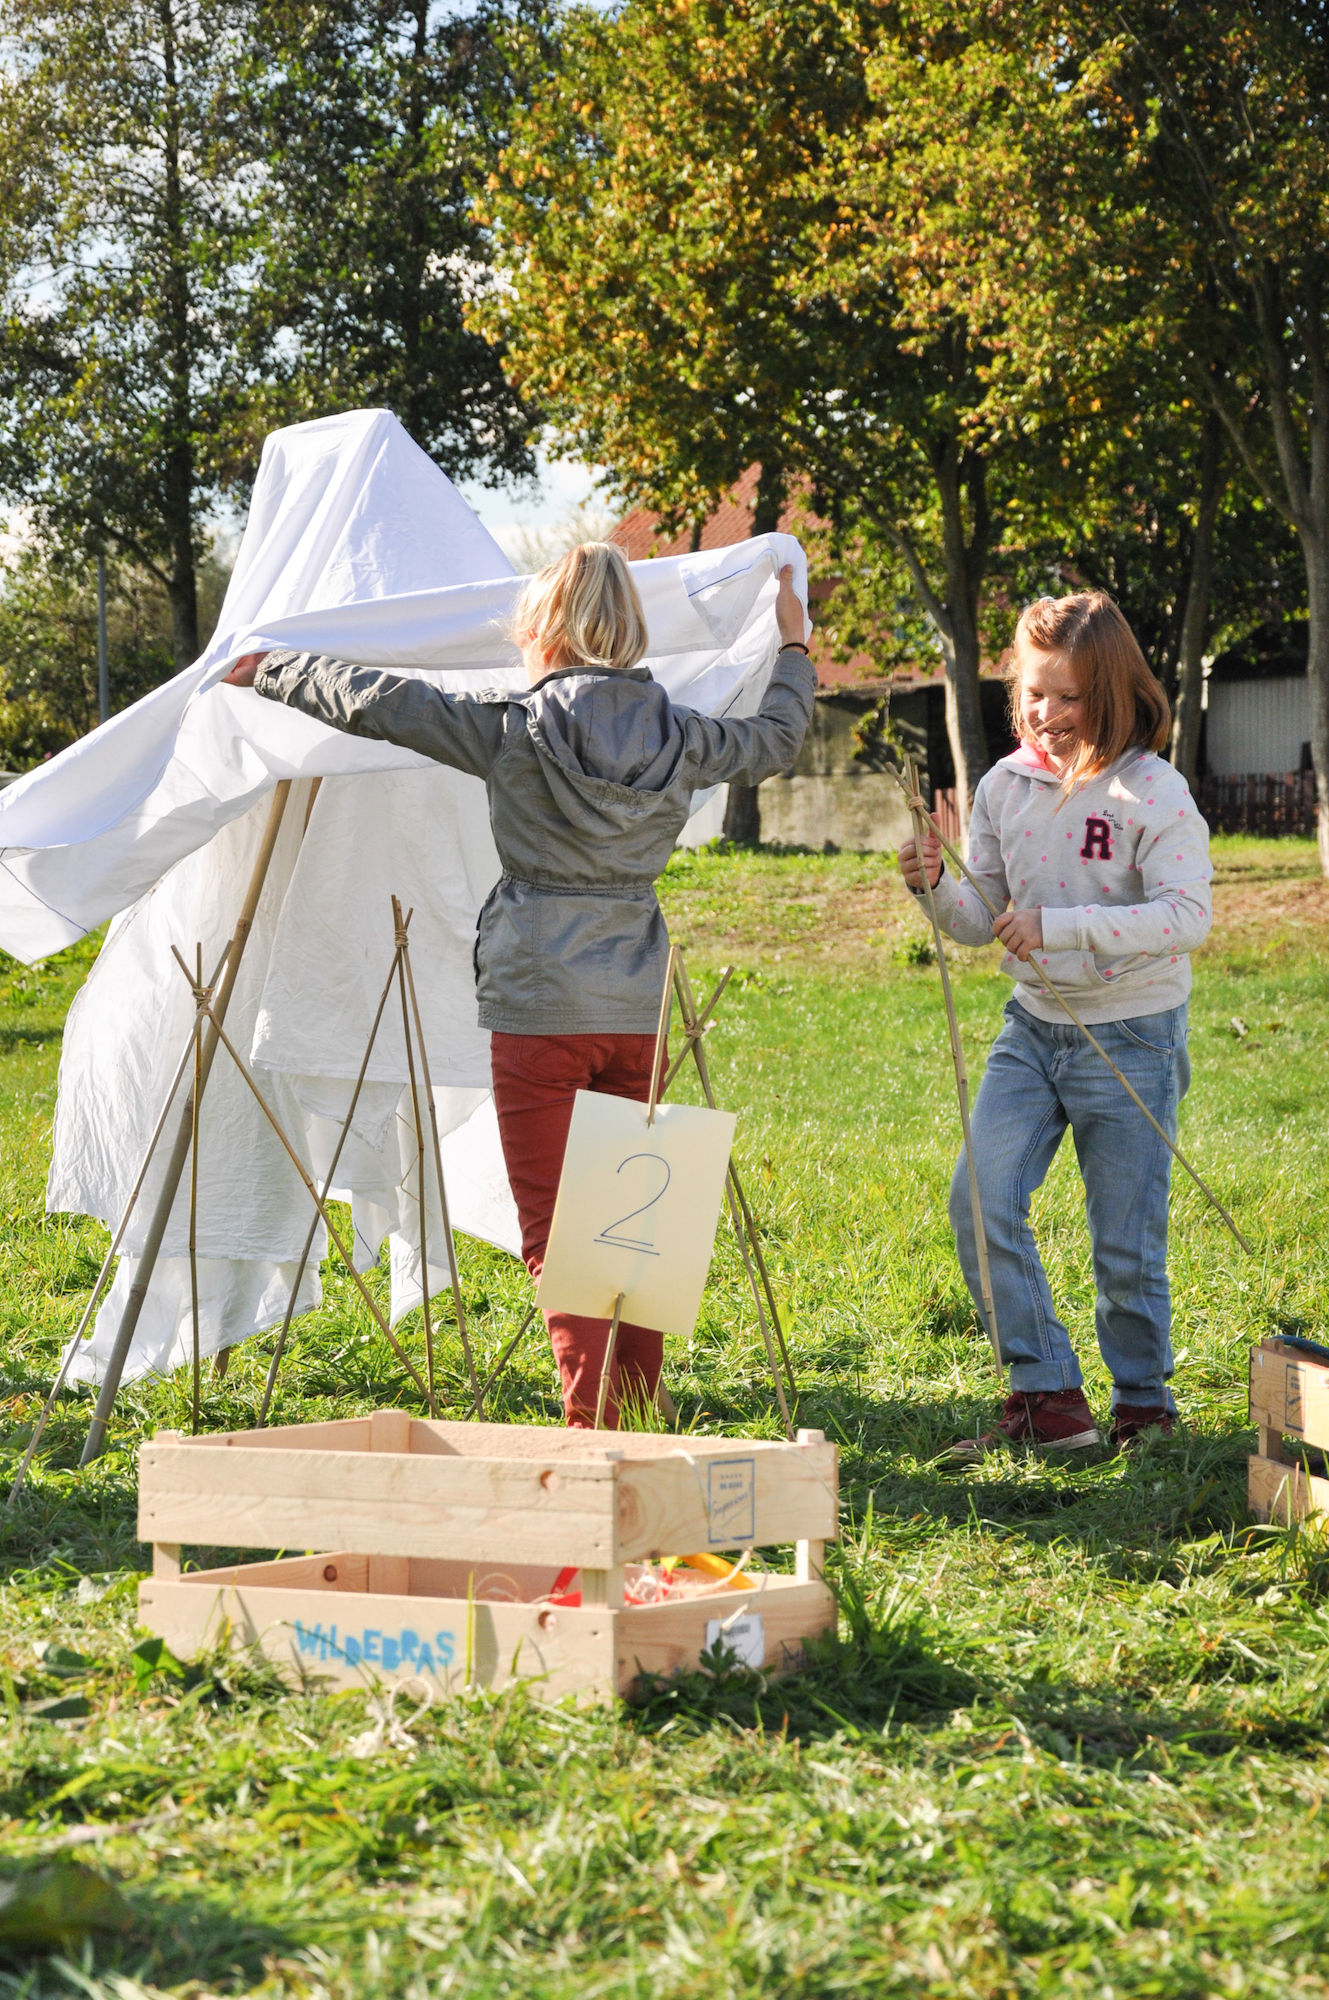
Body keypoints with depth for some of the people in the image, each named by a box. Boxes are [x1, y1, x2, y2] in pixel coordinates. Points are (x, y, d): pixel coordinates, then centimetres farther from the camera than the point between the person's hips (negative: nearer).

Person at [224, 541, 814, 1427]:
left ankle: (593, 1421, -6)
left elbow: (376, 702, -3)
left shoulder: (514, 730, -8)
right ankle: (642, 1409, 19)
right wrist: (794, 651, 41)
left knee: (555, 1230, 0)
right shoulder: (678, 736, 4)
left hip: (539, 1007, -4)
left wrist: (273, 672, 13)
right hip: (638, 1010, 4)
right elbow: (775, 740, 23)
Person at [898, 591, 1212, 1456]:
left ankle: (1145, 1403, 23)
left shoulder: (1153, 793, -13)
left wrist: (1062, 926, -31)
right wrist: (936, 888, -14)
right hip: (1032, 1028, 5)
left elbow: (1189, 917, -24)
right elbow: (982, 921, 9)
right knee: (981, 1202, -9)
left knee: (1126, 1242, 2)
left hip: (1132, 1037, -5)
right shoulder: (1007, 786, 3)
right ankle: (1049, 1398, -1)